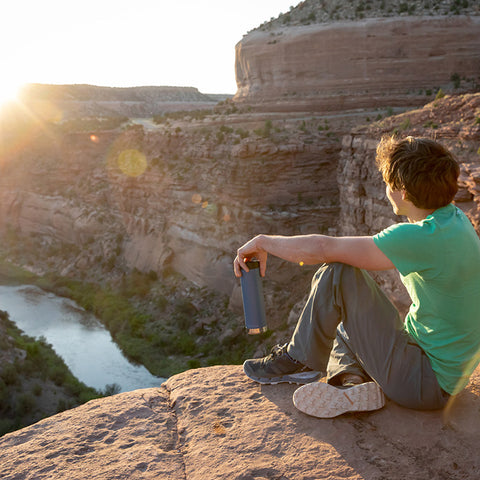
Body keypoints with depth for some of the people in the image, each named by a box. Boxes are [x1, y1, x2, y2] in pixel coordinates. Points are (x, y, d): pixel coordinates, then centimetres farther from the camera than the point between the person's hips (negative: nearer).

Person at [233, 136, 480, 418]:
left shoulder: (426, 238, -27)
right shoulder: (454, 218, 2)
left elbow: (321, 249, -25)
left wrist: (264, 242, -10)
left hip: (428, 382, -9)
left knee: (338, 272, -18)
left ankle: (297, 360, 1)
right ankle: (352, 381, -1)